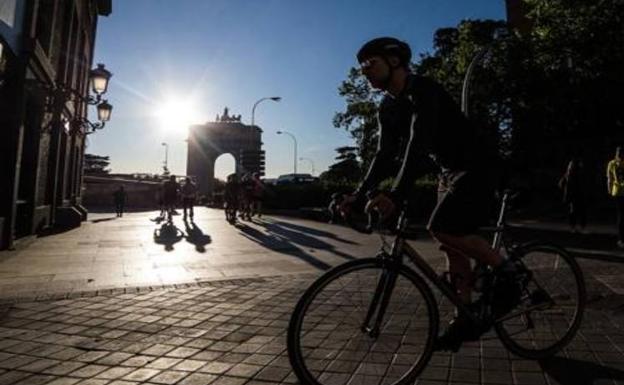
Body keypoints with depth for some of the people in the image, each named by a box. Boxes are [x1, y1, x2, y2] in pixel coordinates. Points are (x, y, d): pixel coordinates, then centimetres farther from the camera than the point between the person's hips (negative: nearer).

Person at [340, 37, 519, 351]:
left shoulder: (422, 90, -22)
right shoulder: (387, 109, 4)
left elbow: (419, 144, -35)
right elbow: (385, 154, 3)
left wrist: (395, 195, -46)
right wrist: (360, 193, -9)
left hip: (475, 168, -8)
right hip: (448, 172, 8)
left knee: (441, 227, -24)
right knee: (453, 243, 4)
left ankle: (507, 273, -3)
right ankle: (467, 319, 14)